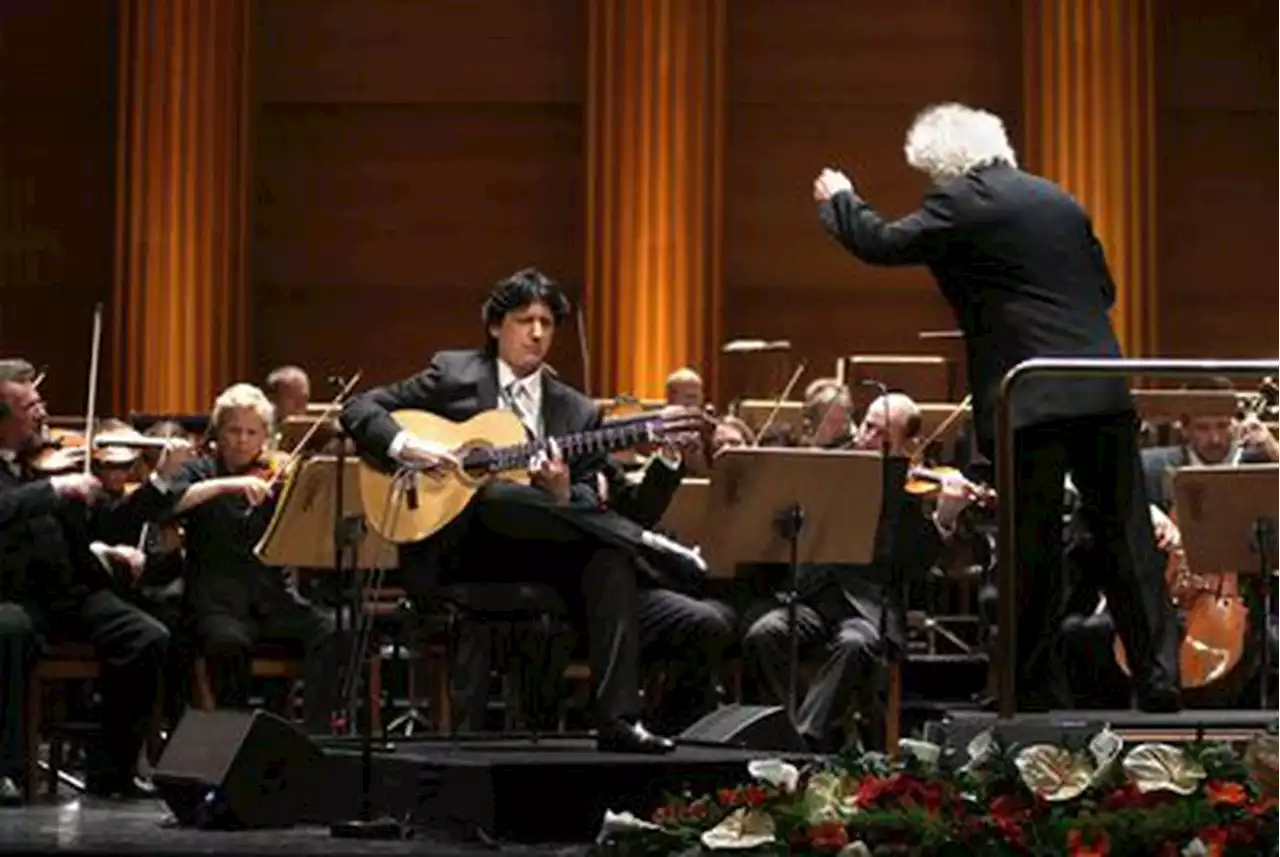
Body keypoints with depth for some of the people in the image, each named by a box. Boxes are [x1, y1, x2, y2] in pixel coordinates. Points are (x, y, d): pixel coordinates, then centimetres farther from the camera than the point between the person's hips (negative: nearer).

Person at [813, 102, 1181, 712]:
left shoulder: (963, 202, -3)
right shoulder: (1059, 200, 18)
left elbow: (884, 244, 0)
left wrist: (838, 200, 17)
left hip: (1032, 400, -6)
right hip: (1102, 393, 6)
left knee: (1031, 547, 1)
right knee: (1127, 537, 6)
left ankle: (1035, 685, 7)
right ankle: (1159, 678, 5)